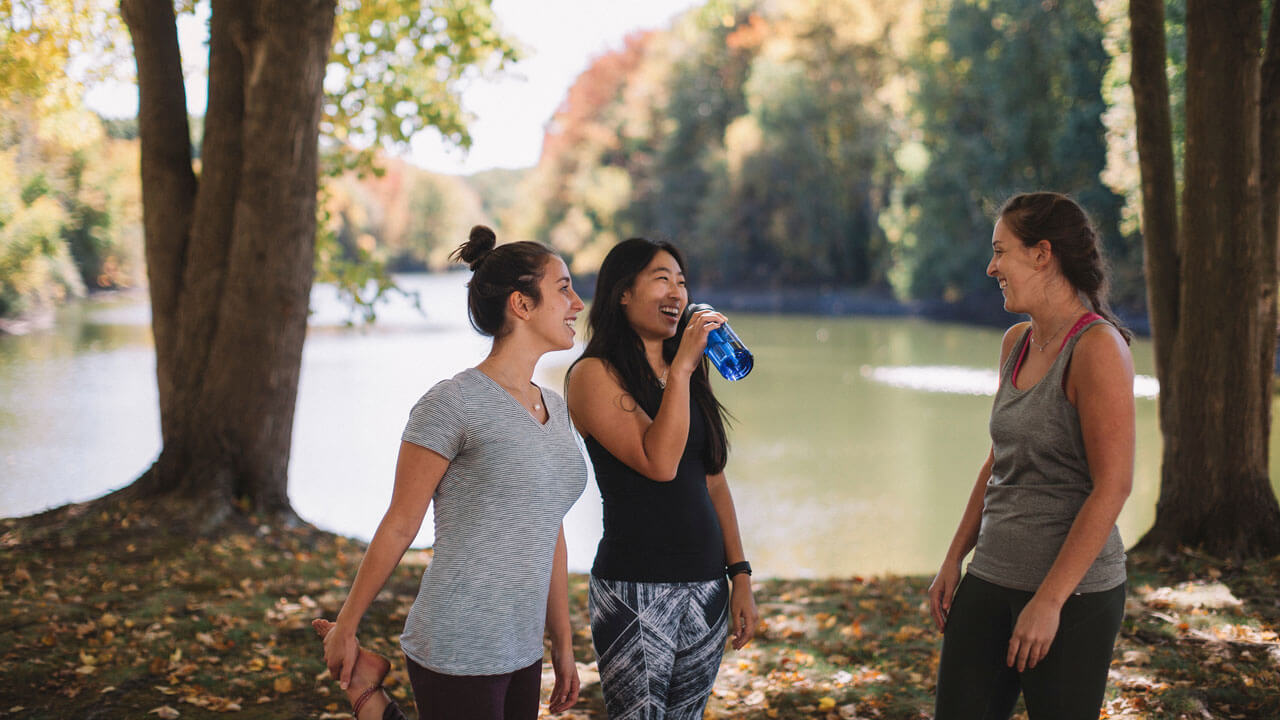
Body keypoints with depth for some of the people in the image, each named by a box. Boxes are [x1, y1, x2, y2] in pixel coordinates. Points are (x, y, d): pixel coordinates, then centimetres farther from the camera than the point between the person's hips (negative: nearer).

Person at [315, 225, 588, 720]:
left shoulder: (554, 410, 12)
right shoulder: (455, 403, -10)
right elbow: (399, 526, -6)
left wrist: (563, 644, 17)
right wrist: (344, 628, -1)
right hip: (457, 655, -7)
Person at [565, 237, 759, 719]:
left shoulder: (689, 374, 13)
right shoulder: (595, 374, -8)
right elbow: (659, 462, -21)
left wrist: (740, 575, 12)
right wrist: (681, 367, -18)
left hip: (707, 588, 6)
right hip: (636, 590, -6)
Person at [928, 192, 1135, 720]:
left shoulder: (1098, 347, -14)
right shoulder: (1016, 344, 10)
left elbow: (1112, 487, -19)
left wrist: (1049, 601, -19)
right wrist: (953, 561, 14)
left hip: (1073, 591, -7)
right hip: (992, 578, 7)